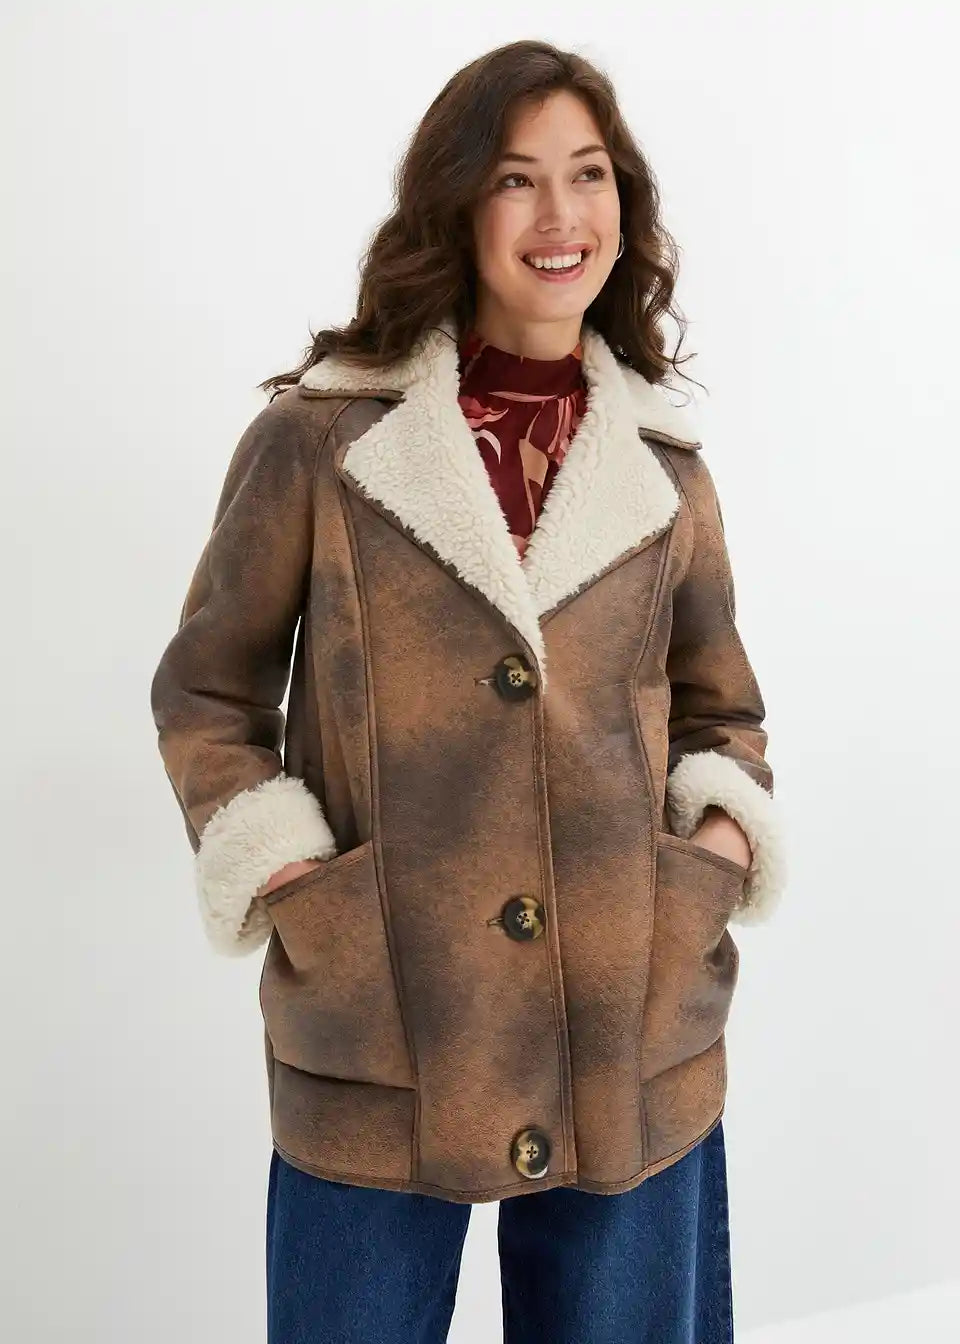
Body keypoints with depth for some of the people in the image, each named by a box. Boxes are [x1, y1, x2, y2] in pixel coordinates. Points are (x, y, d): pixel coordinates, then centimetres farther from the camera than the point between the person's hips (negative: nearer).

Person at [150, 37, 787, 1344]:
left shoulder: (665, 465, 6)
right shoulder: (317, 436, -3)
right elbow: (207, 691, 4)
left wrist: (723, 852, -2)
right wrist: (281, 879, -8)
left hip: (635, 1042, 3)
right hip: (380, 1032, -2)